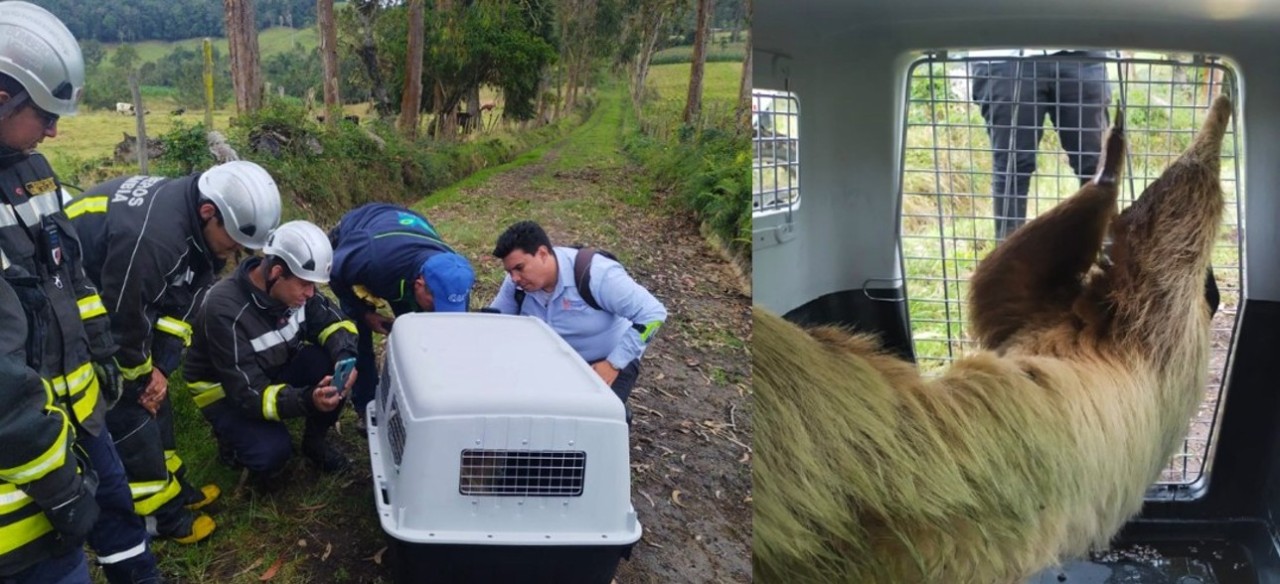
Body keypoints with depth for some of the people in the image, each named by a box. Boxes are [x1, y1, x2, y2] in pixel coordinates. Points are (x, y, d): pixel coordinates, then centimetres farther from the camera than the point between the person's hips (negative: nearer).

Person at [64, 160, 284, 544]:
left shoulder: (200, 229, -9)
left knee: (153, 396, 14)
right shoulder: (149, 235, -38)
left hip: (117, 303, 9)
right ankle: (161, 515, 10)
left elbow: (182, 302, 0)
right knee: (128, 409, -4)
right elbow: (120, 316, -27)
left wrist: (160, 367, -7)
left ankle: (173, 487, 29)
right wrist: (140, 373, -11)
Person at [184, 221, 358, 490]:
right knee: (273, 451, -30)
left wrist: (346, 358, -29)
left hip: (275, 369, 6)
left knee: (332, 367, -23)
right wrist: (307, 401, -51)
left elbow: (331, 321, -5)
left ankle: (314, 440, 3)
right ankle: (233, 439, 6)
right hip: (226, 391, -5)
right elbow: (249, 393, -35)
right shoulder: (225, 311, -35)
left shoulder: (293, 286, -18)